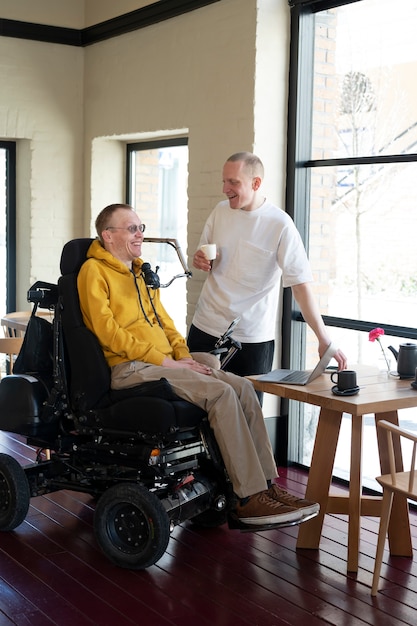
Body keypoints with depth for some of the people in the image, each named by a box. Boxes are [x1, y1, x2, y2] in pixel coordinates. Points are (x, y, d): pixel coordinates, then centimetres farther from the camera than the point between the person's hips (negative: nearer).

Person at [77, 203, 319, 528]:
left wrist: (184, 355, 4)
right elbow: (109, 332, -14)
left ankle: (267, 485, -10)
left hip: (164, 363, 8)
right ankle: (249, 498, -21)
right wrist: (166, 361, -15)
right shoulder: (94, 271, -4)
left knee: (243, 387, -11)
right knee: (221, 392, -25)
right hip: (130, 368, -8)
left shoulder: (140, 272, 23)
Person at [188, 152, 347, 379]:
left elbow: (300, 284, -16)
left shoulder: (279, 224, -12)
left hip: (253, 338, -4)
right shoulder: (220, 211, 3)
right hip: (206, 327, 4)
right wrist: (200, 262, -8)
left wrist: (324, 340, -23)